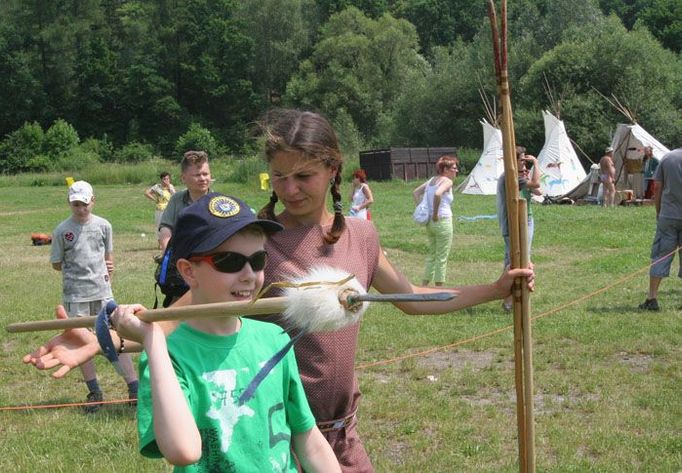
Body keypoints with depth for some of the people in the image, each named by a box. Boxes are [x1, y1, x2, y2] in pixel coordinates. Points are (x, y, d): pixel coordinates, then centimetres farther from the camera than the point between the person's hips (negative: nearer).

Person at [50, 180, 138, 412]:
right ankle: (94, 393, 15)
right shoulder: (62, 231, -2)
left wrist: (107, 271, 5)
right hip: (75, 294, -1)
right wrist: (77, 268, -4)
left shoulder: (103, 226, 4)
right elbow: (56, 264, 4)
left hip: (102, 291, 1)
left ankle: (134, 388, 2)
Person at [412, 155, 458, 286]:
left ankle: (423, 286, 16)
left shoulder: (432, 180, 12)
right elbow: (438, 194, -31)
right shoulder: (447, 181, -12)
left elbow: (415, 192, 18)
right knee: (442, 257, 1)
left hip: (429, 222, 8)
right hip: (443, 221, -8)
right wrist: (435, 214, -20)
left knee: (431, 254, 17)